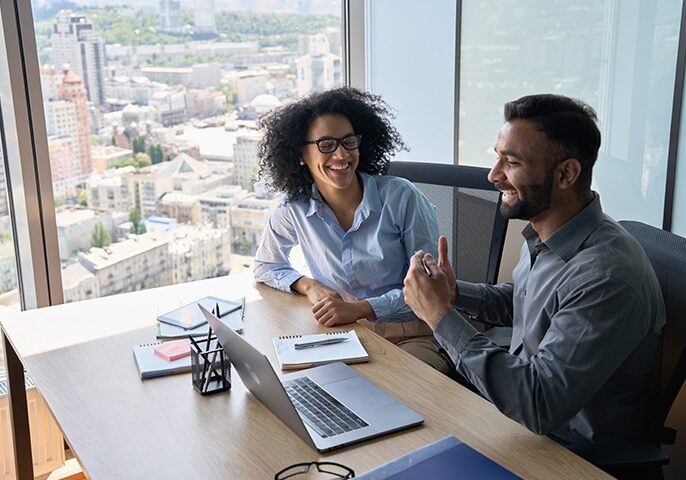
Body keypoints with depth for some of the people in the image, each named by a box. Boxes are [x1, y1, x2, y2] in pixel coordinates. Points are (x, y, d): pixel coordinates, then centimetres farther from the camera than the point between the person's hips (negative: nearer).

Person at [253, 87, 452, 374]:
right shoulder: (294, 208, -1)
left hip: (411, 337, -3)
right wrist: (309, 285, -5)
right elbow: (266, 266, 16)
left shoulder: (402, 197, -11)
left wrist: (360, 308, -20)